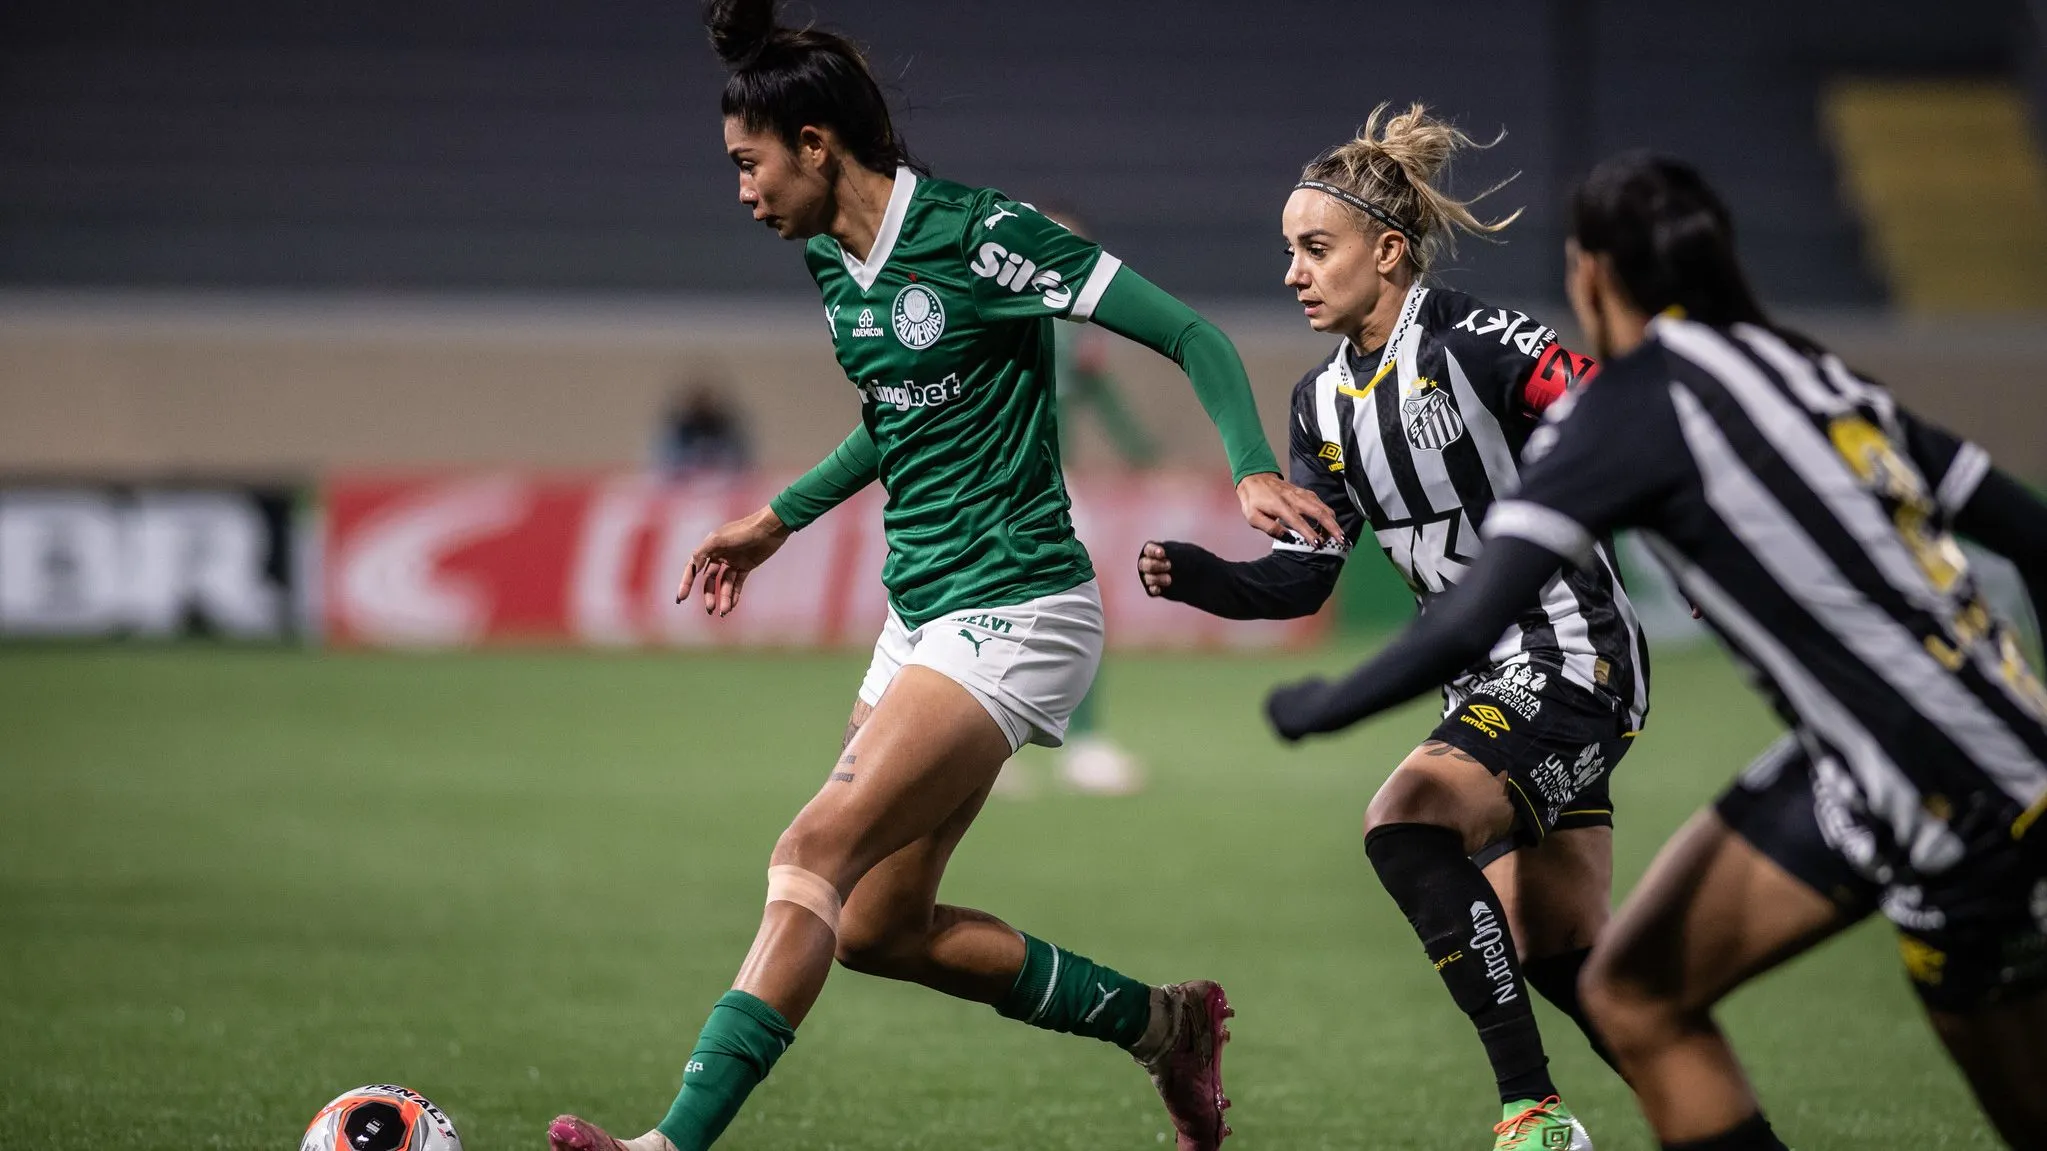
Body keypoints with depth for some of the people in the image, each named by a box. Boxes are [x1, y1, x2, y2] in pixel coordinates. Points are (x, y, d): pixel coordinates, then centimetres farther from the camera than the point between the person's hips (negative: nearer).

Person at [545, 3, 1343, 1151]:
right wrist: (780, 519, 30)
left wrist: (1255, 472, -27)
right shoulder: (832, 263, 9)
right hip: (923, 616, 9)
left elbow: (1194, 336, -14)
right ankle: (1161, 1022, 23)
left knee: (816, 853, -21)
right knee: (878, 925, 7)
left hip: (1016, 612, -9)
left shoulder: (979, 235, -15)